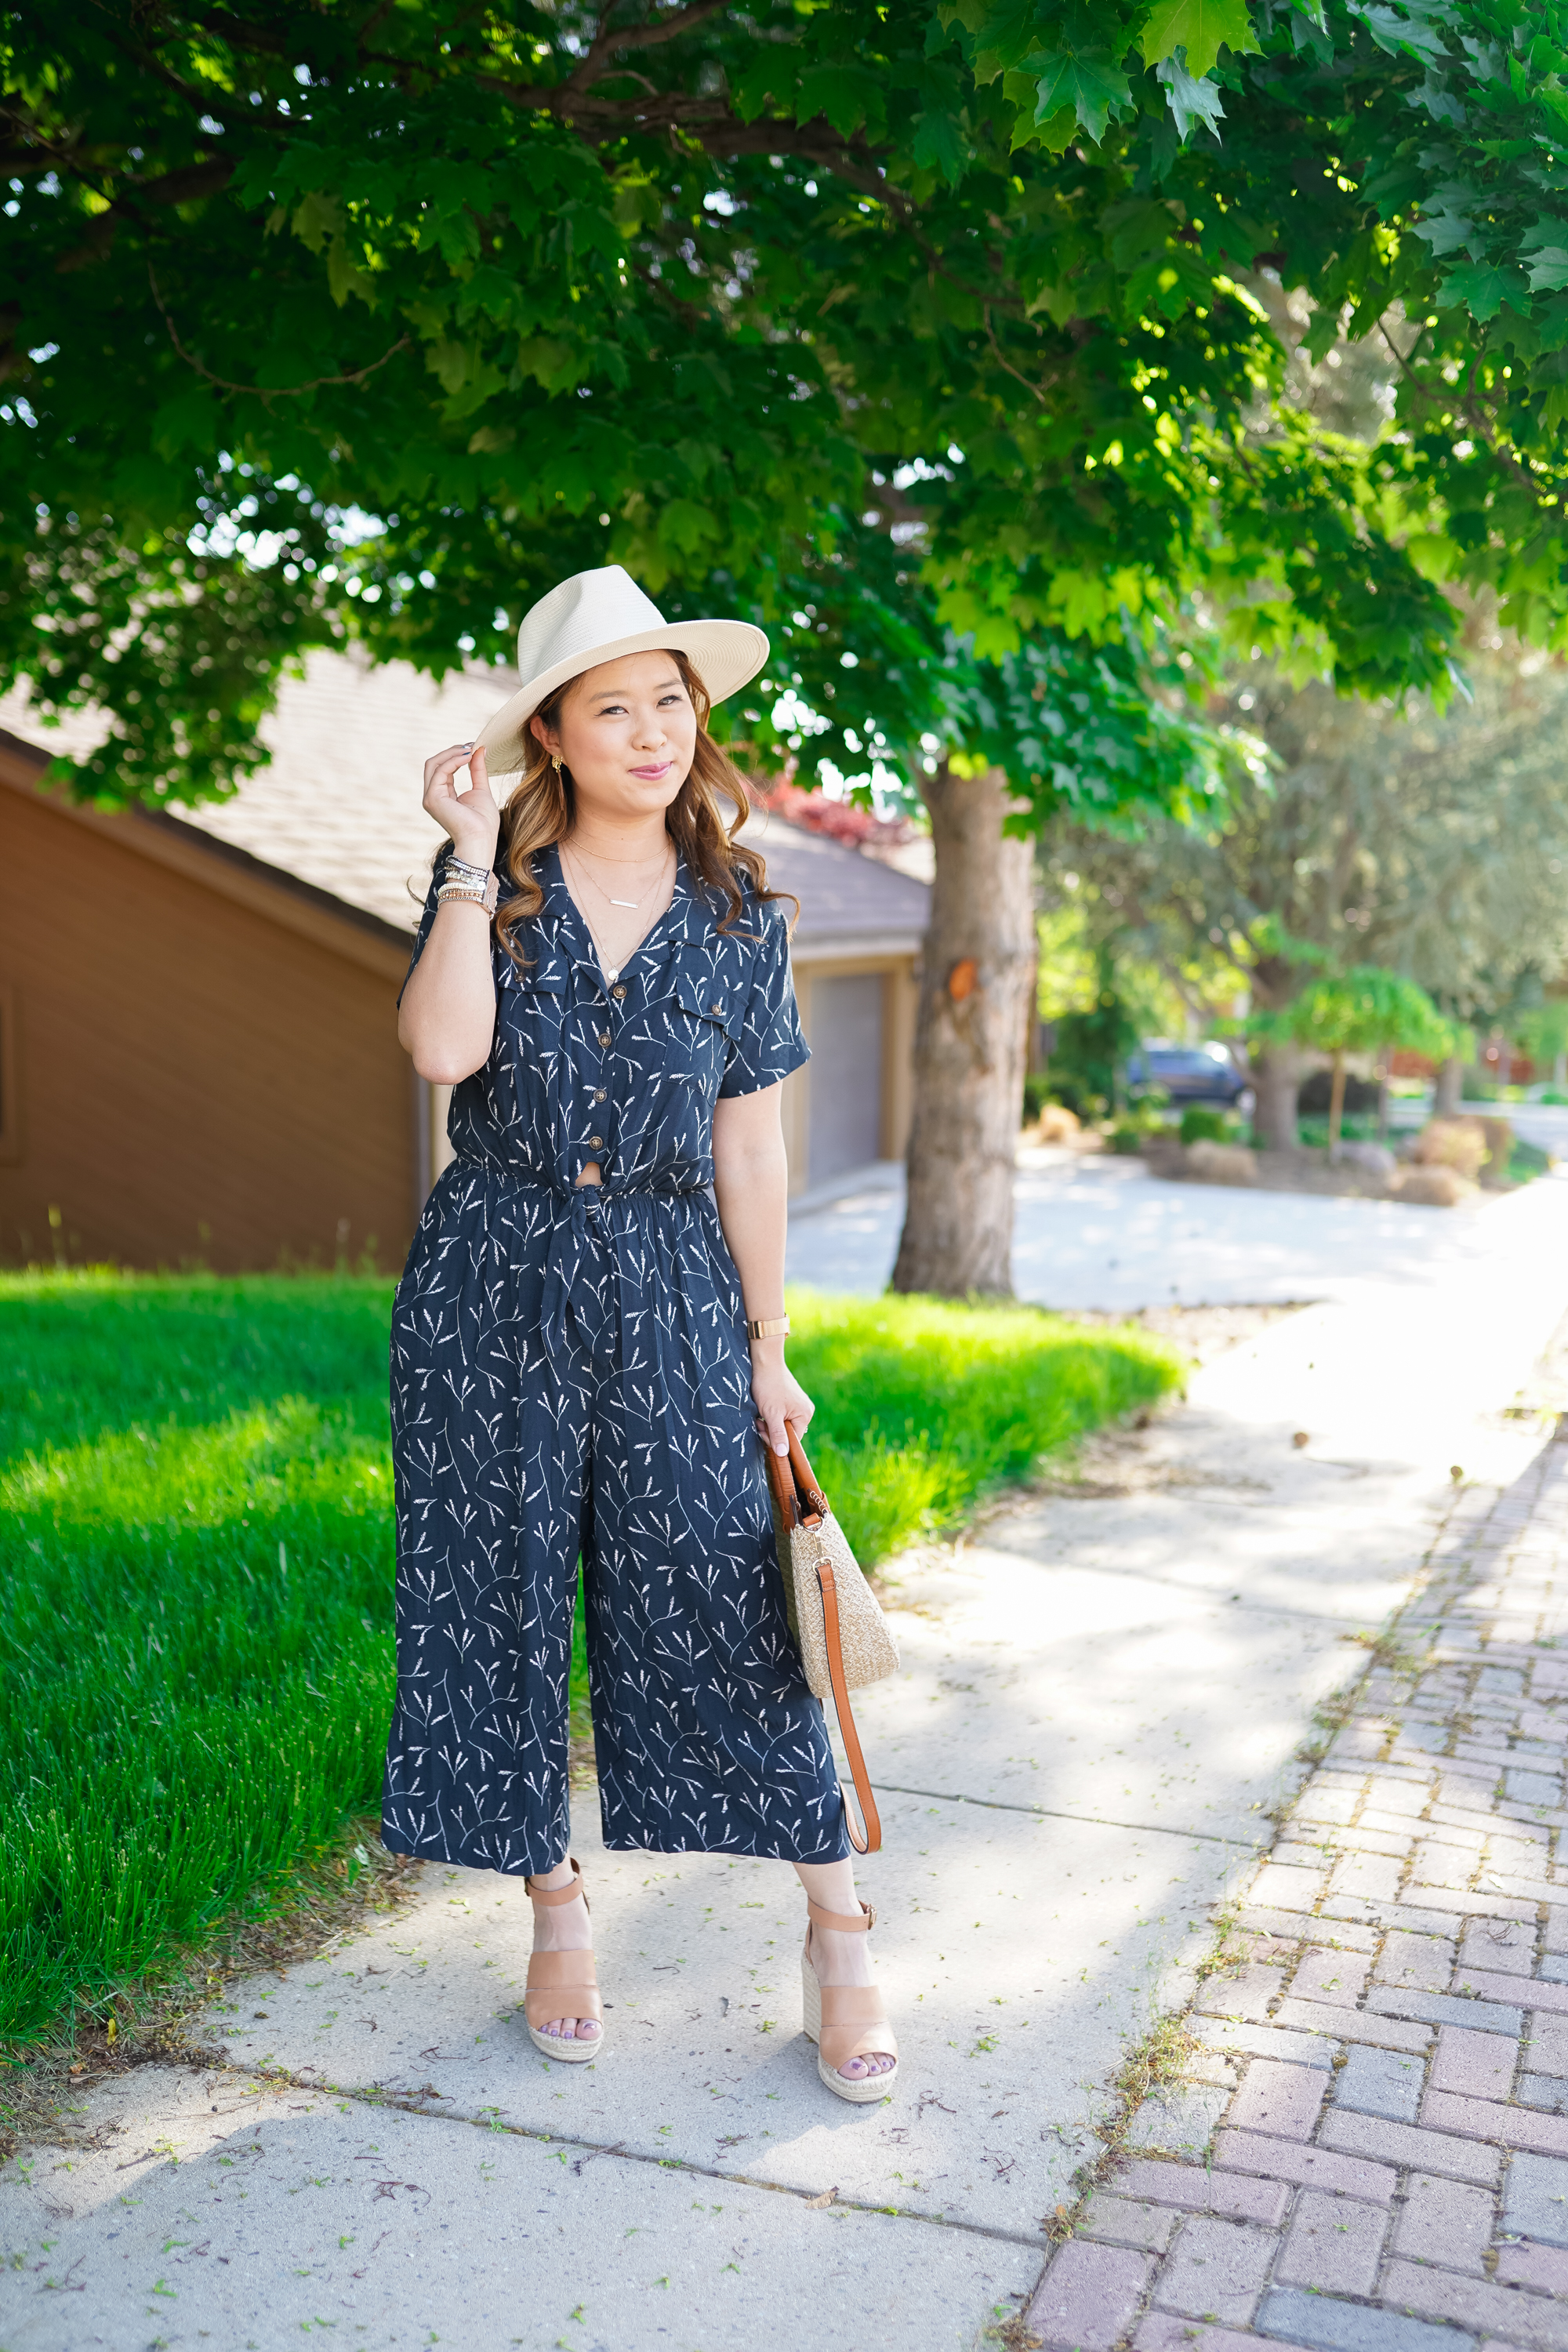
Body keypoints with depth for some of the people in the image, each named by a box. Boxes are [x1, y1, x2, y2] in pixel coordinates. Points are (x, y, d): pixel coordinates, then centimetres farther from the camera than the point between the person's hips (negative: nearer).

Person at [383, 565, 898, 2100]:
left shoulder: (738, 914, 4)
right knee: (503, 1599, 7)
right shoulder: (494, 881, 1)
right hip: (494, 1284, 1)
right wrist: (472, 852, -13)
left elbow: (749, 1144, 5)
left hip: (669, 1294, 0)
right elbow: (444, 1049, -18)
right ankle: (556, 1907, 26)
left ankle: (837, 1927, 13)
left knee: (716, 1603, -1)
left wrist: (769, 1346, 5)